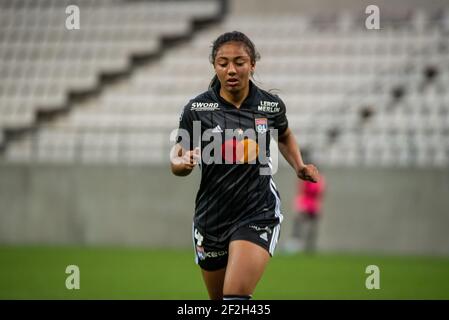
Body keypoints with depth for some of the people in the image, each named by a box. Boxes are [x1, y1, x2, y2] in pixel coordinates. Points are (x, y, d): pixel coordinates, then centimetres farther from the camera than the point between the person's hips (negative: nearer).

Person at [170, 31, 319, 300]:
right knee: (218, 298, 15)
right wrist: (182, 162, -24)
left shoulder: (271, 105, -2)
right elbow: (177, 161, -1)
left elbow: (285, 136, 21)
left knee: (236, 295, -22)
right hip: (211, 217, 2)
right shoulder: (196, 109, -7)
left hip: (259, 214, -2)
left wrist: (299, 166, 6)